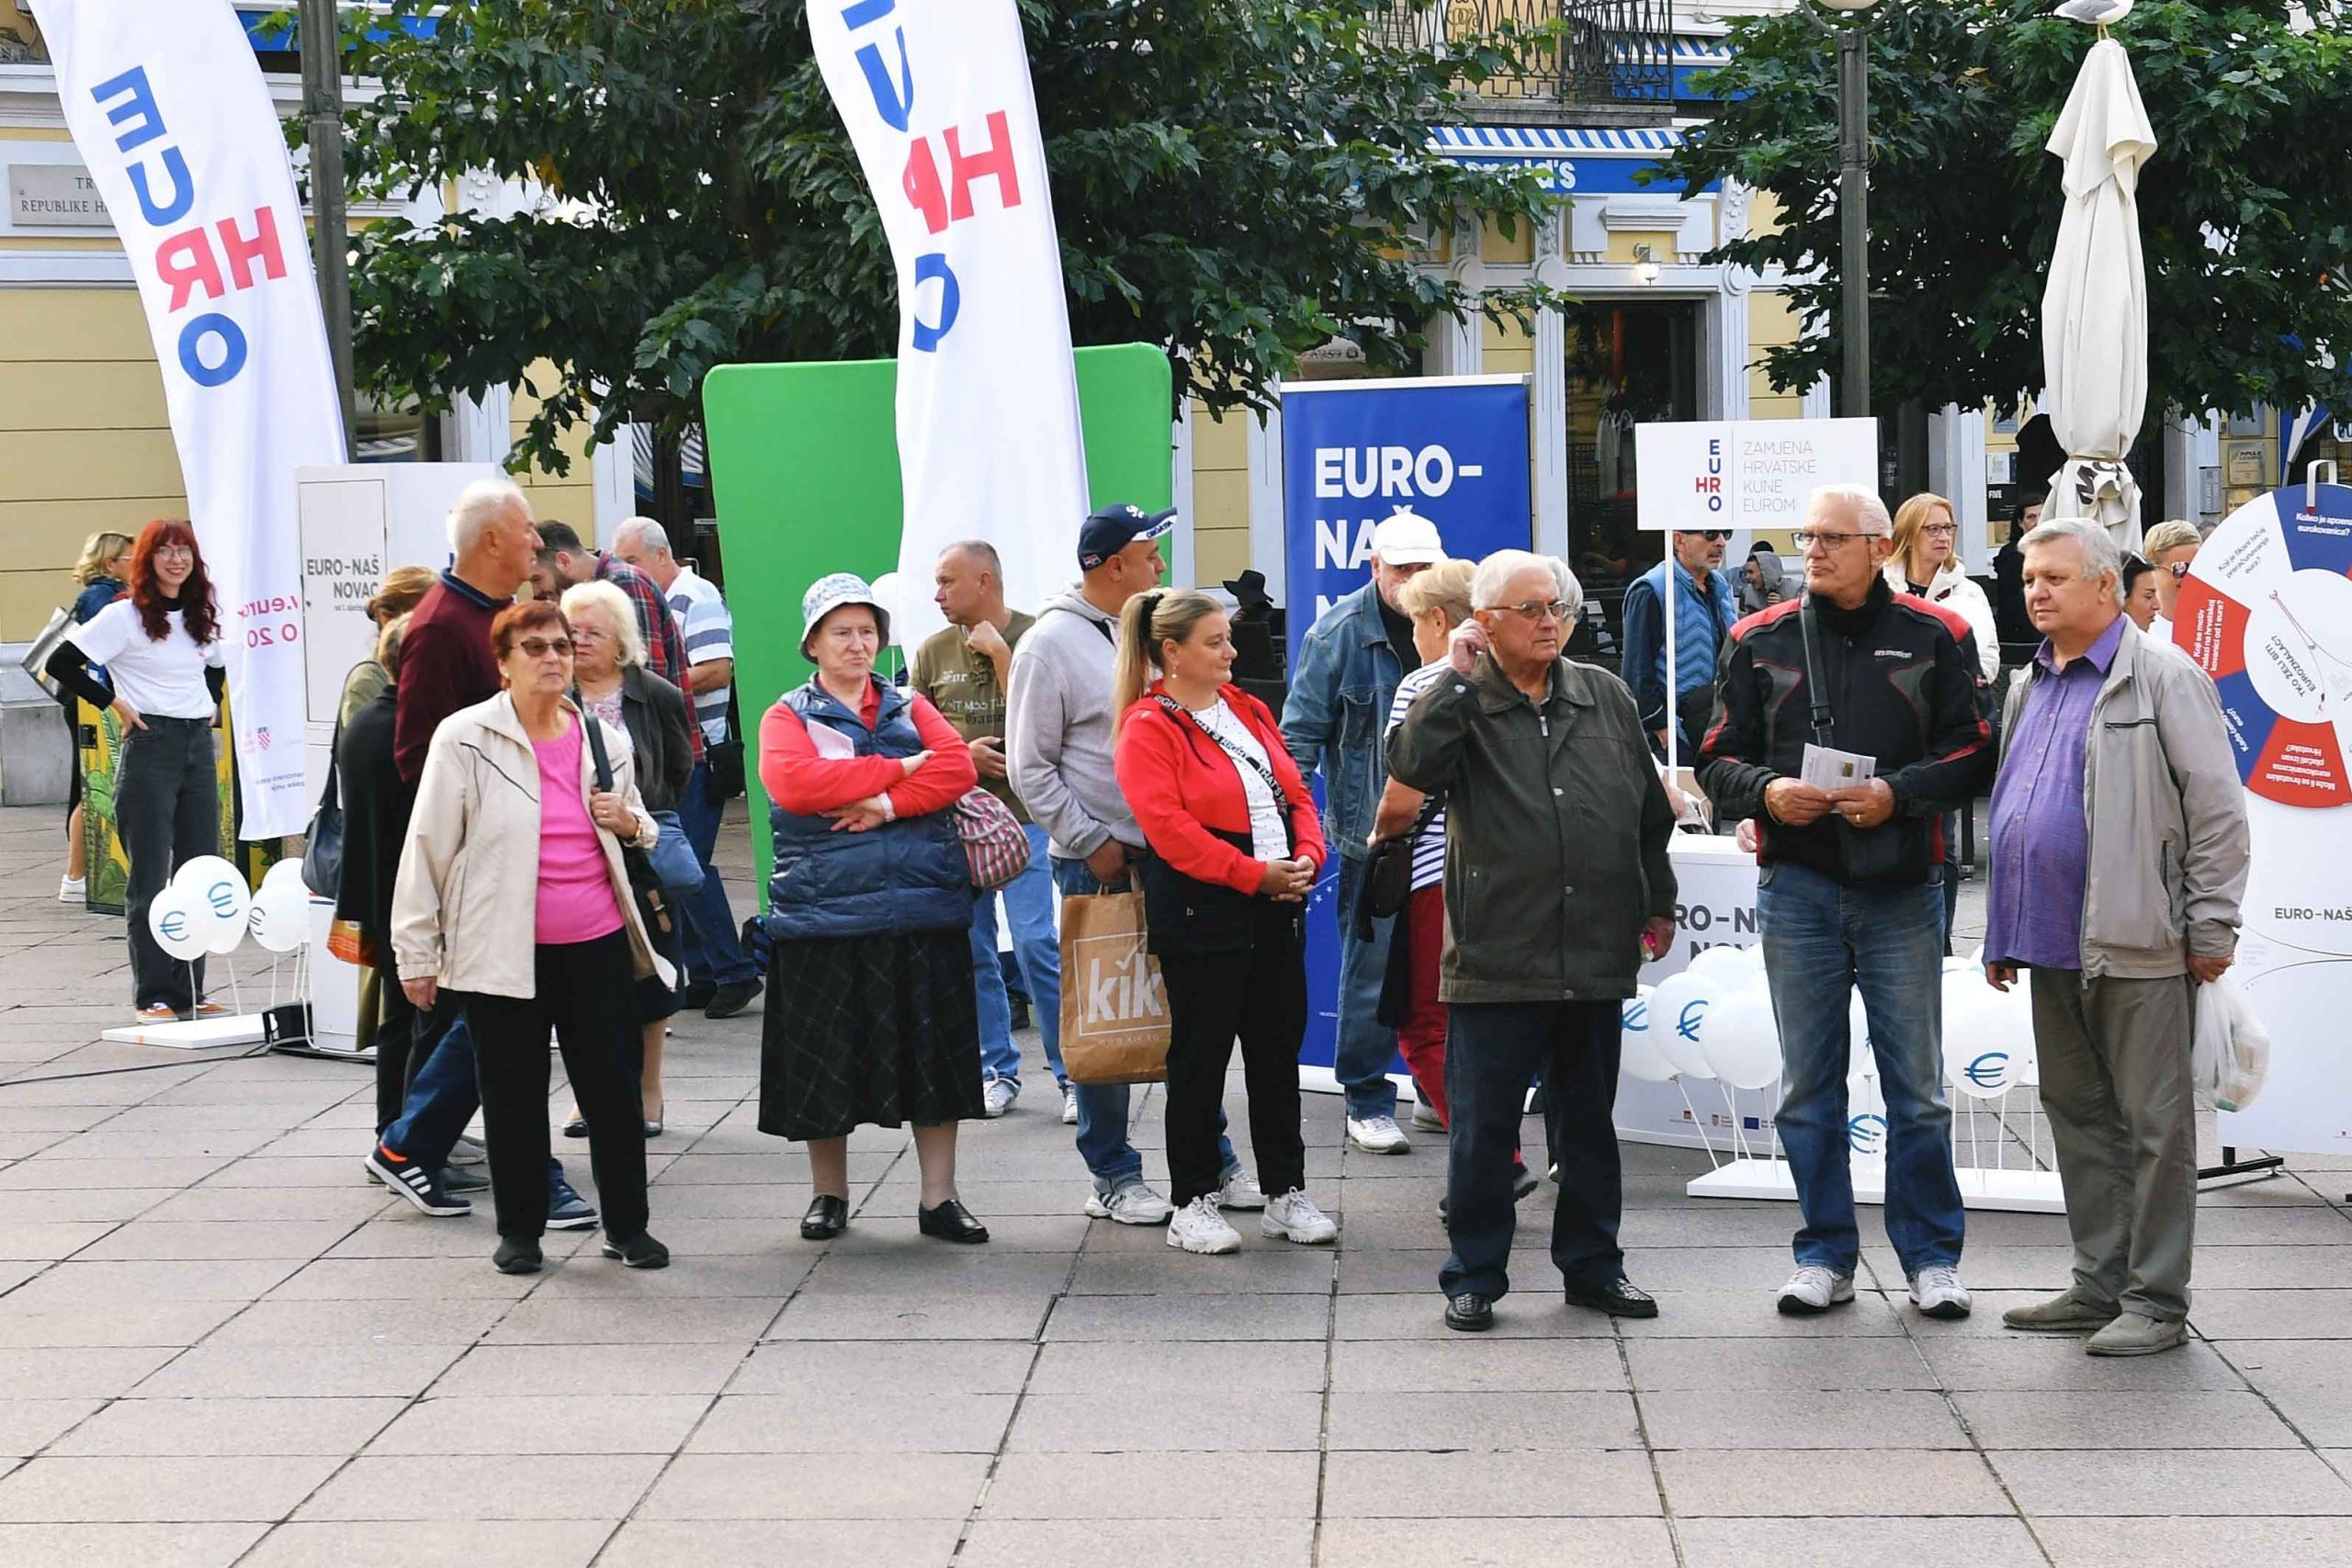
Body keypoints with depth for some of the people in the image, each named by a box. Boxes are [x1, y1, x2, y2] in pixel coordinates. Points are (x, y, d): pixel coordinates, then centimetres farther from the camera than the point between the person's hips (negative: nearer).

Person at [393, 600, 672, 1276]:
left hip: (597, 946, 3)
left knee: (614, 1087, 5)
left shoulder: (604, 739, 8)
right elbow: (428, 847, -4)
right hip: (502, 951, -3)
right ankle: (519, 1230, 20)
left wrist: (630, 823, 0)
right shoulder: (465, 738, -6)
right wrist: (416, 954, -5)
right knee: (514, 1094, 7)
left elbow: (643, 828, 25)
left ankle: (627, 1225, 18)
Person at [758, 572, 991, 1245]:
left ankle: (939, 1198, 11)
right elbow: (792, 783, -14)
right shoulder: (788, 717, 5)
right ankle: (828, 1194, 19)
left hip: (923, 913, 2)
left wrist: (887, 804, -17)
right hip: (824, 913, -2)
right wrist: (901, 768, -10)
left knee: (933, 1057, 3)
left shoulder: (910, 708, 14)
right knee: (825, 1062, 3)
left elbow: (958, 767, -2)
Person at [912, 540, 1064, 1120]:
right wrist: (962, 752, -7)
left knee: (1036, 944, -11)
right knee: (971, 950, 7)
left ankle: (1072, 1073, -2)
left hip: (1022, 815, -4)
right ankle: (997, 1071, 18)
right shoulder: (933, 652, 8)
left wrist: (999, 652, -12)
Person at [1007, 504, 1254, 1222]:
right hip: (1097, 864, -6)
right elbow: (1030, 767, -8)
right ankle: (1112, 1177, 10)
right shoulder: (1050, 644, -8)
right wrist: (1092, 843, -12)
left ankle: (1213, 1161, 18)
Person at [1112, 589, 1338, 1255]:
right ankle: (1193, 1203, 8)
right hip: (1201, 914, -7)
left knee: (1279, 1049, 11)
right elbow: (1169, 827, -18)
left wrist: (1307, 854, -4)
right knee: (1201, 1055, 0)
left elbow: (1295, 791, 15)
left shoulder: (1248, 710, 13)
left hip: (1274, 910, 7)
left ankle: (1285, 1193, 20)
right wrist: (1253, 874, -20)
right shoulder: (1148, 728, -9)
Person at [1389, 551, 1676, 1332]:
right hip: (1496, 961, -3)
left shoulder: (1605, 697, 10)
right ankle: (1474, 1275, 12)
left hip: (1594, 957, 4)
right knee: (1483, 1124, 2)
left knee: (1588, 1120, 13)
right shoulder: (1461, 703, -1)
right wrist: (1457, 677, -18)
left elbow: (1651, 810, 16)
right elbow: (1413, 763, -22)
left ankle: (1592, 1265, 24)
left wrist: (1657, 902, 17)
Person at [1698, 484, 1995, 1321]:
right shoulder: (1760, 641, 6)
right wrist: (1766, 790, -13)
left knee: (1917, 1085, 4)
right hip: (1797, 889, 2)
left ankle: (1932, 1256, 13)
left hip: (1901, 888, -2)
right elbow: (1719, 758, 8)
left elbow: (1971, 752, 0)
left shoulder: (1935, 637, 2)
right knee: (1809, 1086, 7)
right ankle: (1825, 1256, 16)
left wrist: (1897, 793, -16)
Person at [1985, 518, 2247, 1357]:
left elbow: (2217, 809, -9)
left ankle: (2156, 1301, 3)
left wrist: (2210, 929, -11)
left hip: (2137, 945, -8)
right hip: (2053, 944, 8)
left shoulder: (2162, 677, -7)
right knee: (2078, 1115, 13)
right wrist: (2003, 936, 20)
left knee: (2152, 1122, -2)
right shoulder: (2030, 688, 17)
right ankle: (2100, 1284, 22)